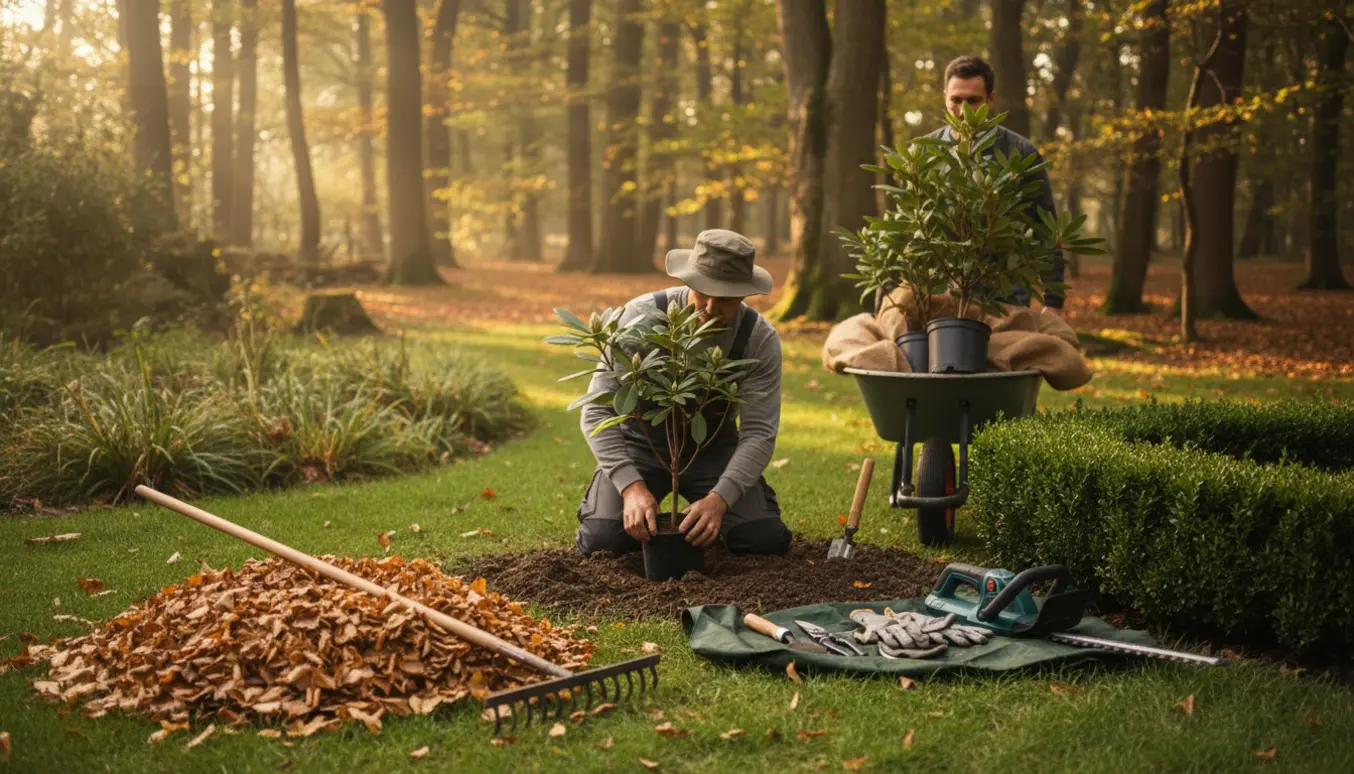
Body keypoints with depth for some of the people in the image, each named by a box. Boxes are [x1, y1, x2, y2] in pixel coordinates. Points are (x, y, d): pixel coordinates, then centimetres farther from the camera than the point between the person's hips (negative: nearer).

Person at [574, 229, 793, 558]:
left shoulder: (761, 339, -20)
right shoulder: (642, 315, -24)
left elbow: (759, 432, -21)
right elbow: (597, 409, -25)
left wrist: (719, 498, -38)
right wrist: (632, 486, -38)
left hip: (713, 448, 2)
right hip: (641, 442, -1)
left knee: (767, 540, -18)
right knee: (603, 540, -23)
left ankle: (711, 514, 16)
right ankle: (601, 497, 14)